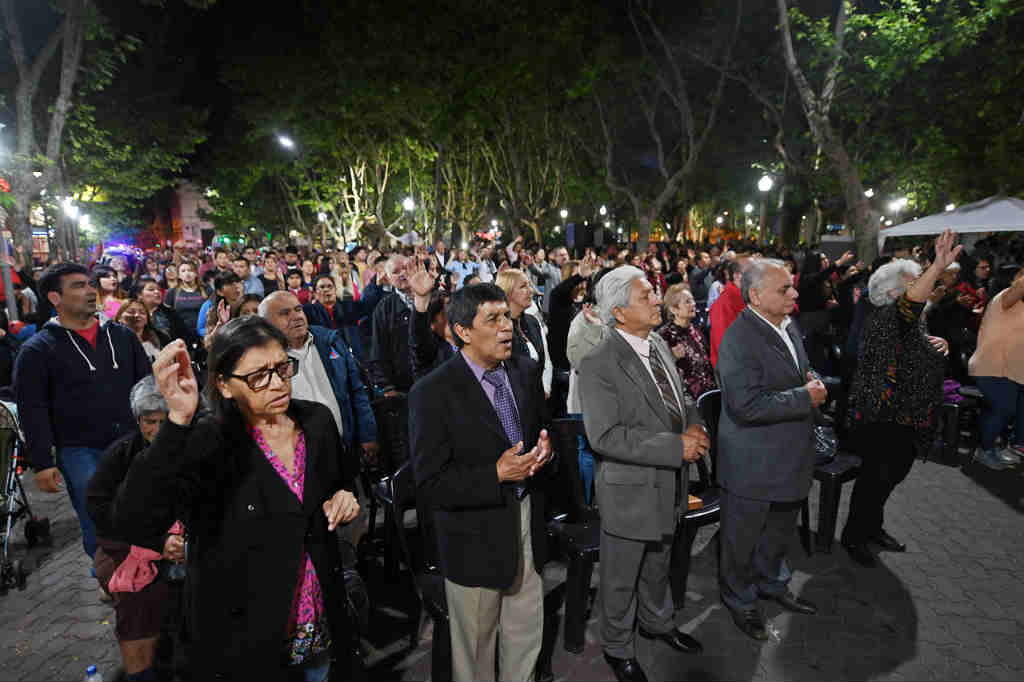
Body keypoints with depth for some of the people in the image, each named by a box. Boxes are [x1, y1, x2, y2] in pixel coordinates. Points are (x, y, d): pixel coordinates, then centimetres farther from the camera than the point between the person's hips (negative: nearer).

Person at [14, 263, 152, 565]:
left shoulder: (122, 335, 7)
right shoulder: (37, 350, -3)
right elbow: (32, 411, -4)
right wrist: (42, 463, -8)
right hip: (81, 453, -3)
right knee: (98, 528, 4)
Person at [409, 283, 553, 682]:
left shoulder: (527, 372, -2)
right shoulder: (433, 393, -20)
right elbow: (429, 487, -19)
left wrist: (545, 451, -10)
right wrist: (497, 475, -27)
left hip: (526, 525, 5)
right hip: (475, 537, -5)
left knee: (527, 639, 23)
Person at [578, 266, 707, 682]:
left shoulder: (659, 346, 2)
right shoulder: (598, 365, -24)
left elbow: (681, 400, 14)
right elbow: (605, 436, -29)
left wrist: (694, 427, -8)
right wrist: (676, 446, -27)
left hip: (668, 484, 7)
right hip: (629, 489, -7)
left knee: (658, 565, 29)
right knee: (621, 578, 15)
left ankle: (657, 622, 54)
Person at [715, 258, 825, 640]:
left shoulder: (788, 326, 5)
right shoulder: (739, 339, -25)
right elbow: (748, 405, -32)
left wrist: (811, 380, 1)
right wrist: (805, 397, -23)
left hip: (788, 459, 9)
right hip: (752, 464, -9)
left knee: (780, 531, 27)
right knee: (742, 537, 13)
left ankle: (772, 583, 51)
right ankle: (740, 600, 35)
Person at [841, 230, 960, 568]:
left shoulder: (913, 323, 13)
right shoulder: (884, 317, -20)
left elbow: (922, 356, 26)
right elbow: (908, 304, -43)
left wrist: (940, 344, 2)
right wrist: (937, 268, -56)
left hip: (908, 417, 10)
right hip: (881, 417, -10)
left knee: (893, 474, 20)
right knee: (876, 476, 2)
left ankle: (873, 527, 39)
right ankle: (853, 536, 20)